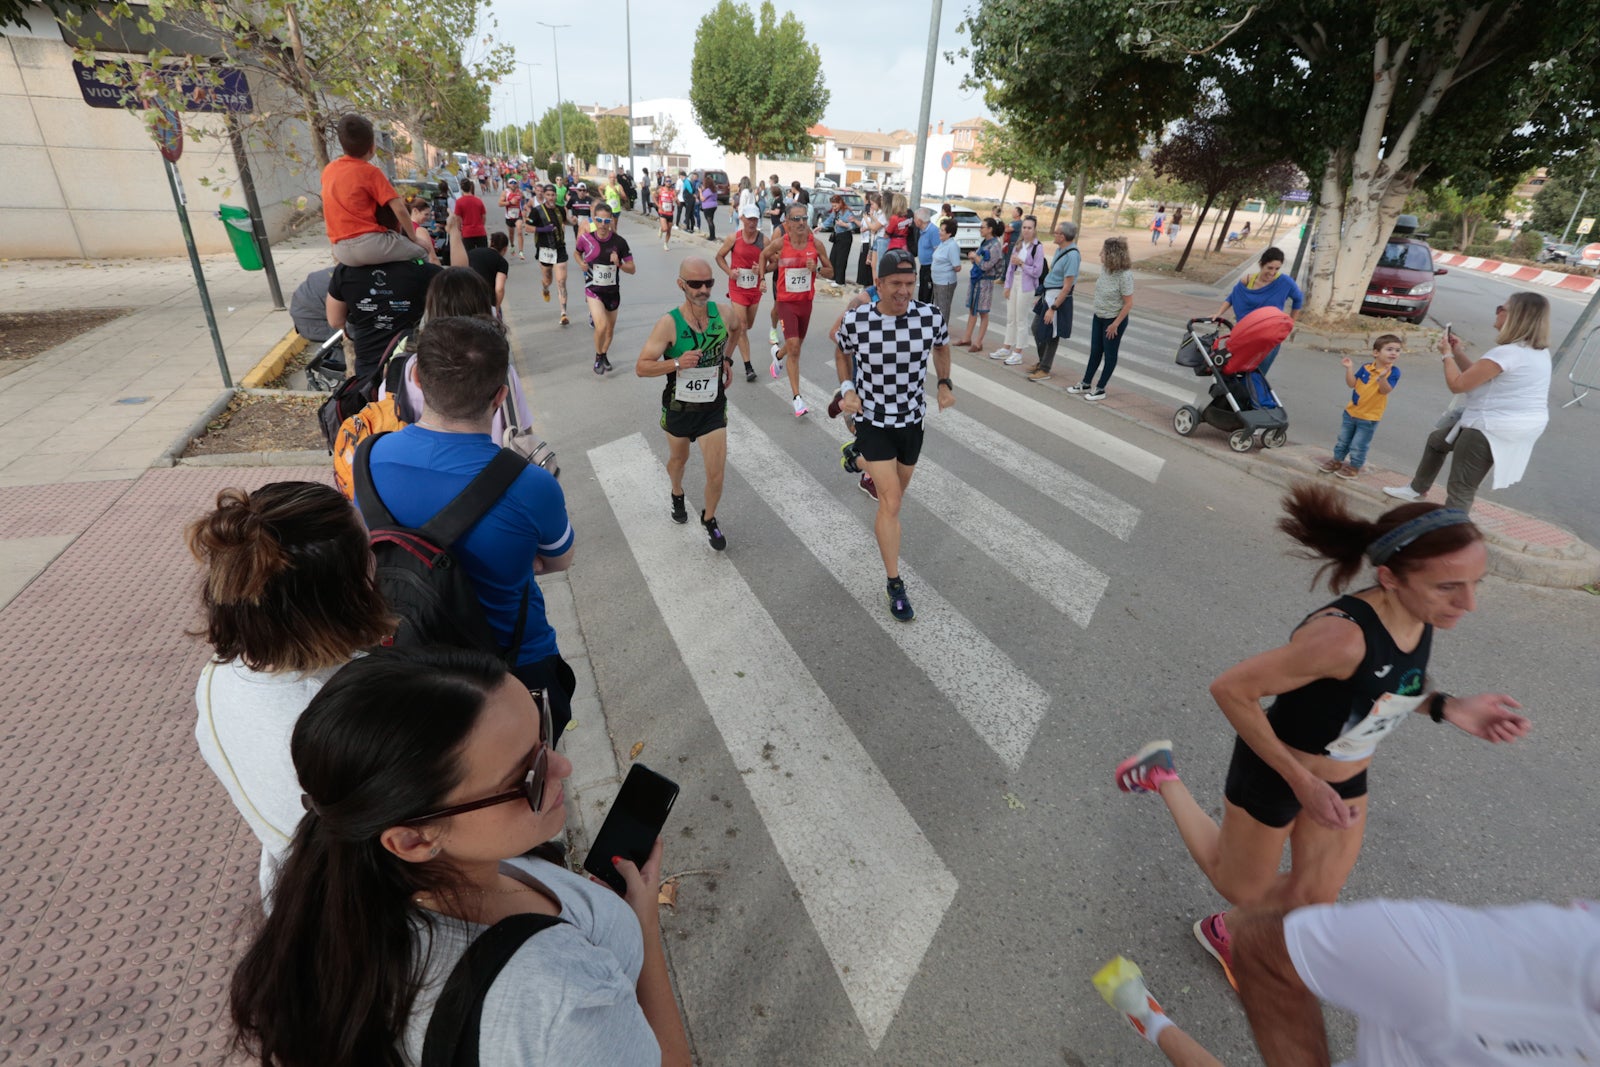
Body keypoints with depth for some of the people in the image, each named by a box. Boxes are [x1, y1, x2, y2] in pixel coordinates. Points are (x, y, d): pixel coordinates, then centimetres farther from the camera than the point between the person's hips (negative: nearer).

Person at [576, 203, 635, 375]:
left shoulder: (619, 241, -11)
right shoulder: (586, 239, -10)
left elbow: (632, 269, -6)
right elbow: (578, 253, 13)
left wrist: (619, 264, -25)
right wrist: (582, 263, -8)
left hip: (613, 291, 2)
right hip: (593, 290, -2)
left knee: (610, 330, 16)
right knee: (601, 326, -21)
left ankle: (603, 355, 43)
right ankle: (598, 357, 5)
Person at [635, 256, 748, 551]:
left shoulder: (722, 313, -11)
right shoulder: (669, 323, -21)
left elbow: (739, 327, 16)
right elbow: (642, 367, -20)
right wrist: (677, 363, -34)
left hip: (713, 408, 1)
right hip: (678, 407, -1)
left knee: (716, 474, -2)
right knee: (678, 459, 24)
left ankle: (709, 519, 27)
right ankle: (677, 495, 58)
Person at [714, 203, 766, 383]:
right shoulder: (733, 238, -7)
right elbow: (719, 256, 5)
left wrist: (762, 270, -18)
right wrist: (729, 271, -11)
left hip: (755, 287, 3)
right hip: (737, 286, -3)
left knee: (748, 325, 16)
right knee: (742, 327, -9)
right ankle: (748, 367, -6)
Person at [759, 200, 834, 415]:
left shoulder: (815, 243, -8)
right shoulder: (779, 243, -11)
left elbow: (830, 271, 0)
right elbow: (764, 255, 11)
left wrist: (816, 269, -18)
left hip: (806, 300, 3)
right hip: (786, 301, -3)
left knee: (796, 344, 19)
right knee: (794, 347, -13)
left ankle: (778, 356, 57)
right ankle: (797, 397, -8)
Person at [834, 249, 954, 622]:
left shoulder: (931, 317, -14)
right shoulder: (855, 320, -18)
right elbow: (842, 352, 5)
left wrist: (945, 384, -2)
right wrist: (847, 389, -9)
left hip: (912, 420, 3)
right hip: (872, 420, -3)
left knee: (896, 492, 23)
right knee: (892, 502, -10)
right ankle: (895, 584, 4)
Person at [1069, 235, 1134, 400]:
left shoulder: (1125, 275, -25)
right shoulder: (1105, 267, -5)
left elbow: (1128, 304, -21)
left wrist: (1115, 324, -18)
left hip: (1115, 319, -7)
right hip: (1098, 317, 7)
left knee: (1109, 354, 8)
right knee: (1095, 351, 17)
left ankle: (1100, 389, 18)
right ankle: (1086, 384, 29)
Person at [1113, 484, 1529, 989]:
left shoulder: (1422, 616, -14)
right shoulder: (1343, 635, -39)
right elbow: (1231, 689, -33)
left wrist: (1446, 706, -12)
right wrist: (1301, 782, -28)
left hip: (1345, 778, 7)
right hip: (1273, 771, -7)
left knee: (1315, 896, 22)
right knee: (1241, 886, 18)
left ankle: (1227, 933, 51)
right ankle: (1161, 775, 32)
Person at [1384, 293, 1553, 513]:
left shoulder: (1507, 353, -24)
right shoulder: (1538, 352, 10)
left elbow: (1457, 384, -20)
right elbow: (1477, 376, 17)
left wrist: (1447, 355, -5)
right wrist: (1458, 352, 10)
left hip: (1492, 430, -11)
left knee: (1461, 489, -5)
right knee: (1437, 439, 32)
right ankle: (1417, 489, 48)